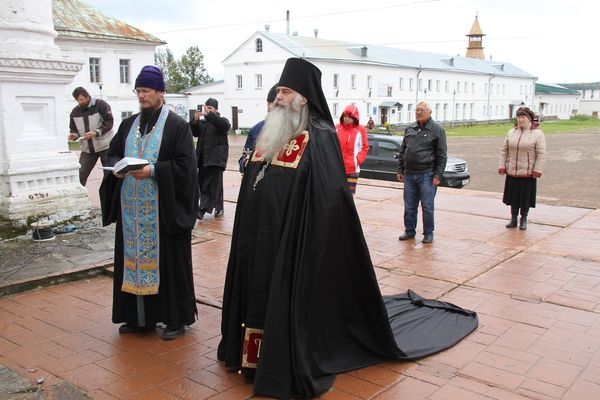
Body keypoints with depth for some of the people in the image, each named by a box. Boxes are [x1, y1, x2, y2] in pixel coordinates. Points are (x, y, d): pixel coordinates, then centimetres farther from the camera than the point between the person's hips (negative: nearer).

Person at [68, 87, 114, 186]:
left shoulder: (100, 104, -8)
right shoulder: (75, 111, 8)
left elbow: (109, 122, -13)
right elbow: (73, 128, 16)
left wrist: (96, 133, -24)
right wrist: (74, 135, -8)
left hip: (104, 146, -4)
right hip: (87, 149, 5)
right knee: (80, 175, 1)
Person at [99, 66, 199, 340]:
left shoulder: (177, 126, -5)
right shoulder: (129, 125, 14)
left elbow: (185, 164, -11)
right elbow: (112, 153, 18)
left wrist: (153, 170, -21)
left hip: (164, 210, -6)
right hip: (132, 209, 6)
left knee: (169, 260, 1)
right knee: (134, 258, 11)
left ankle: (177, 318, 14)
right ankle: (139, 317, 24)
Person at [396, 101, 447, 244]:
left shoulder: (437, 129, -2)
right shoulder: (409, 129, 12)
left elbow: (442, 155, -4)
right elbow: (402, 151, 19)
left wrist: (438, 175, -10)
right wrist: (400, 170, 13)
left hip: (427, 175, -5)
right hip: (409, 175, 5)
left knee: (427, 207, 2)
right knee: (409, 206, 11)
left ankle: (428, 233, 14)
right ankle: (409, 231, 24)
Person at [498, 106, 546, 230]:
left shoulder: (537, 134, -4)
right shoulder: (511, 132, 8)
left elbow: (541, 154, -7)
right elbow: (504, 151, 10)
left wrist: (537, 171, -13)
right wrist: (502, 166, 4)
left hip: (528, 173, -3)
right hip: (512, 172, 3)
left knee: (526, 197, 5)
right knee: (513, 196, 9)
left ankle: (523, 220, 20)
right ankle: (513, 219, 21)